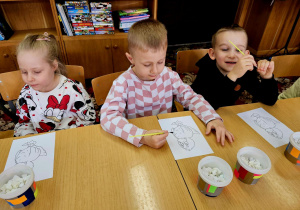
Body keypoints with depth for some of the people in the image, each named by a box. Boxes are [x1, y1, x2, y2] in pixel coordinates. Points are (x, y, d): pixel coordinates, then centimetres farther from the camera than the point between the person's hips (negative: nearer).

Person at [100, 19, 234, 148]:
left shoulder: (169, 76, -6)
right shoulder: (123, 83, -19)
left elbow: (191, 98, 0)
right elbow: (108, 117, -27)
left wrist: (214, 118, -16)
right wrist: (142, 137, -40)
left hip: (165, 135, 2)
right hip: (133, 142, -1)